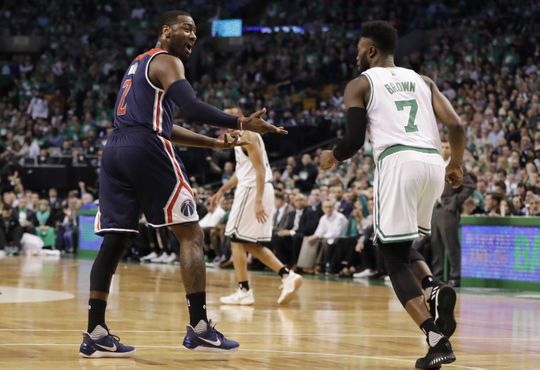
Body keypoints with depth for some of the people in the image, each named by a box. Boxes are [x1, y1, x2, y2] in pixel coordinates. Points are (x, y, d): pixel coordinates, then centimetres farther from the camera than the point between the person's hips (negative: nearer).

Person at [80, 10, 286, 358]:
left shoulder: (139, 64, 30)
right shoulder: (166, 62, 0)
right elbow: (192, 108, -18)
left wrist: (213, 143, 28)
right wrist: (242, 123, -15)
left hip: (116, 151, 9)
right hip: (147, 151, -9)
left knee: (114, 242, 6)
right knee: (191, 235, -3)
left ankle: (96, 334, 1)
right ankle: (199, 328, -7)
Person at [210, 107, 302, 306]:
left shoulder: (247, 135, -12)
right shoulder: (243, 136, 18)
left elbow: (260, 169, -20)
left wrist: (258, 201, -26)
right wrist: (222, 190, 29)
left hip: (252, 190, -10)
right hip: (249, 188, 10)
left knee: (237, 240, -2)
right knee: (253, 244, 11)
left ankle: (244, 291, -1)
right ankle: (287, 276, 1)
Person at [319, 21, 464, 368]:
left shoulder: (360, 84, 11)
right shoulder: (422, 80, 24)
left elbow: (354, 141, 2)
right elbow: (456, 125, 11)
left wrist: (331, 157, 23)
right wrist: (456, 165, 28)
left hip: (399, 162, -5)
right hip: (433, 163, 5)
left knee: (395, 258, 4)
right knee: (402, 246, 26)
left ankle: (438, 340, -13)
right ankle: (437, 290, -5)